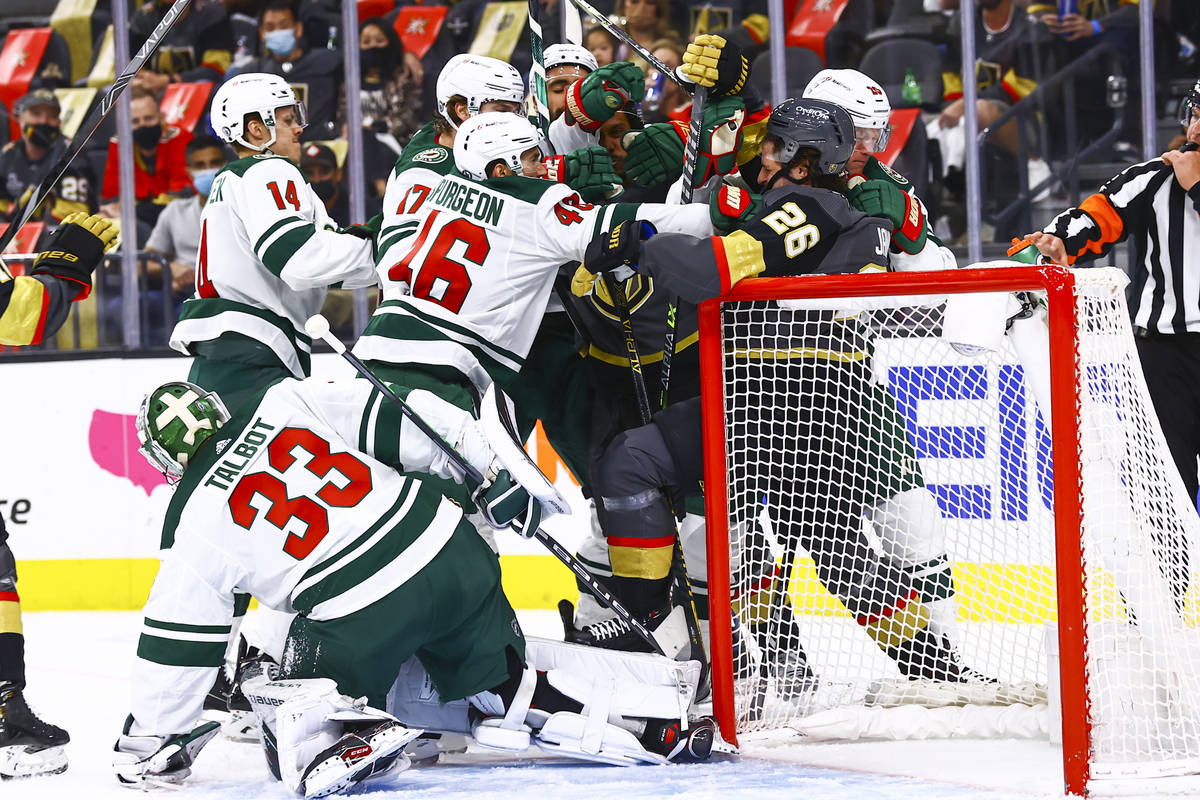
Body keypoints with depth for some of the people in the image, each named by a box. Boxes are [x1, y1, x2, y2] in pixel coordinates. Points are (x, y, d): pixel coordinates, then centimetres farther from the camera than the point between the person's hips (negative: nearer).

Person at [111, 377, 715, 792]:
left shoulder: (195, 522, 5)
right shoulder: (286, 401, 12)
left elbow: (177, 644, 9)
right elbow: (395, 418, 6)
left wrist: (152, 737, 22)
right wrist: (494, 475, 15)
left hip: (358, 617, -5)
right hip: (451, 552, 5)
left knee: (291, 710, 16)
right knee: (505, 679, 20)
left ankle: (350, 738, -16)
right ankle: (661, 706, 8)